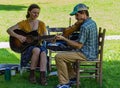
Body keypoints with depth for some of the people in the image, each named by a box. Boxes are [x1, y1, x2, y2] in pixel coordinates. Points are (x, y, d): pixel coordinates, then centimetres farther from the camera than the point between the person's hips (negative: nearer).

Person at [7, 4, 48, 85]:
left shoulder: (41, 24, 8)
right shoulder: (24, 23, 2)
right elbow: (9, 30, -4)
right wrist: (18, 36, -19)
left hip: (38, 45, 2)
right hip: (26, 47, -2)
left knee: (43, 52, -35)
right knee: (37, 50, -37)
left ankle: (43, 76, -40)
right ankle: (32, 74, -21)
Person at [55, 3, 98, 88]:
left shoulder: (84, 26, -22)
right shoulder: (92, 22, 9)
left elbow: (79, 45, -21)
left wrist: (64, 39, -17)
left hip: (86, 55, -10)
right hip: (92, 53, 10)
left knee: (59, 57, -12)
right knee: (64, 54, 21)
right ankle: (73, 77, 21)